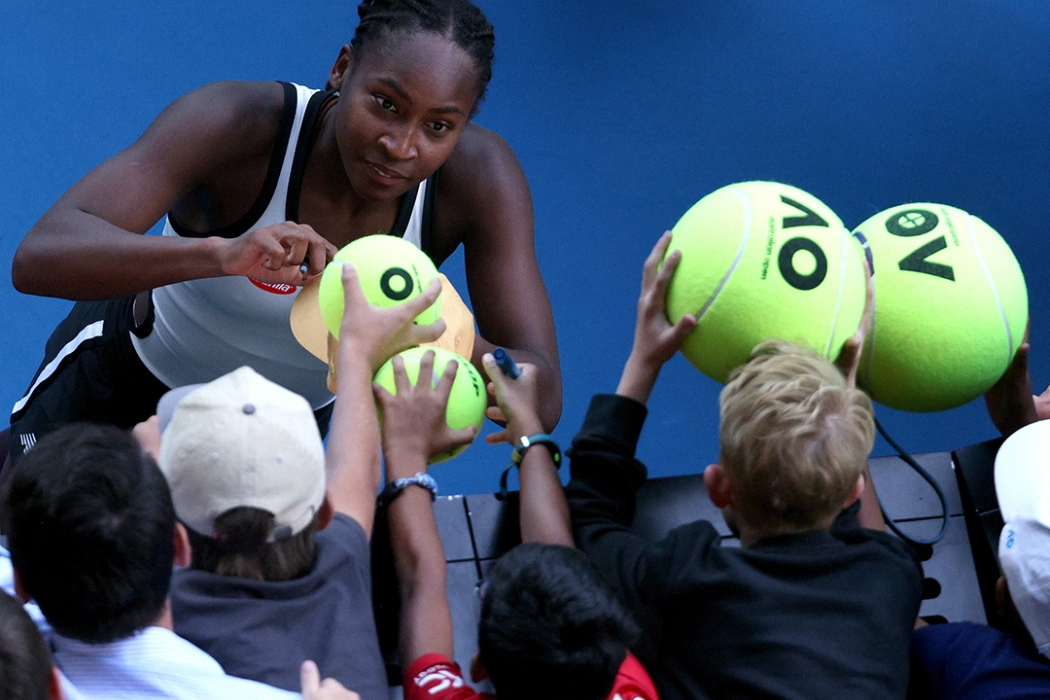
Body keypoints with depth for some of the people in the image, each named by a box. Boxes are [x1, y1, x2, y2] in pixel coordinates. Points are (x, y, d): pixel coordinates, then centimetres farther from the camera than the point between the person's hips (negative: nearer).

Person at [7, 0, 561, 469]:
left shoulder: (478, 176, -29)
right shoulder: (239, 124, -37)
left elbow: (543, 401, -30)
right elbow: (37, 257, -48)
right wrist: (221, 253, -64)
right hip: (126, 376, -2)